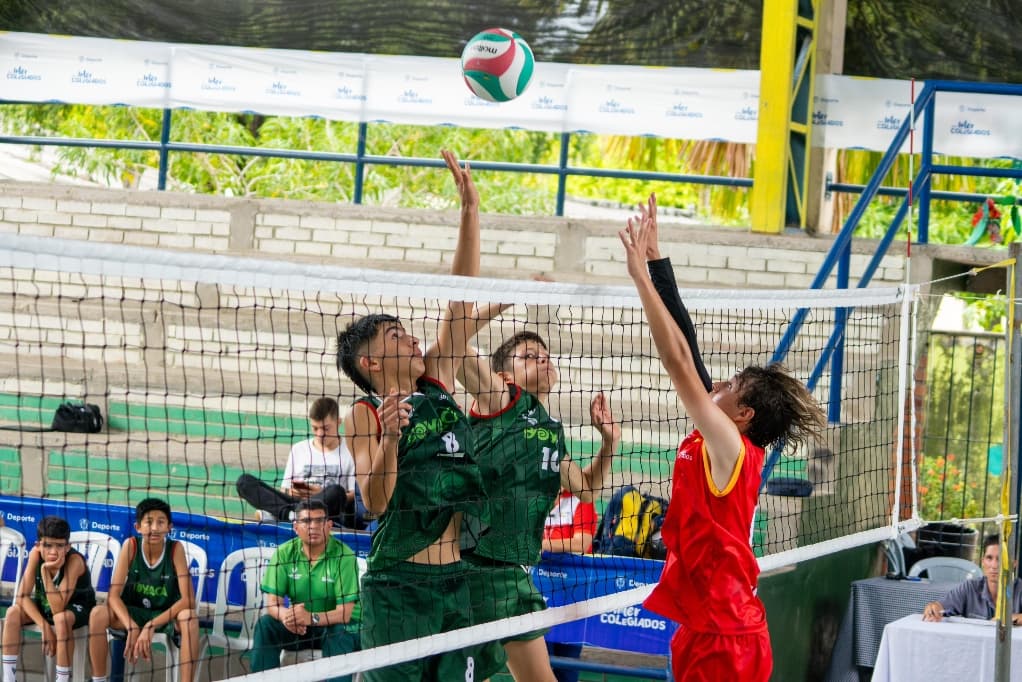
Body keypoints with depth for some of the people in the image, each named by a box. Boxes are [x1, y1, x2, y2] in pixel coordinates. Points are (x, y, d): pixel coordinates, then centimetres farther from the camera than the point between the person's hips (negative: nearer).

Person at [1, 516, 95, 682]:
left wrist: (45, 571, -43)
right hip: (46, 605, 5)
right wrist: (44, 626, -28)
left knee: (61, 619, -38)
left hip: (77, 607, -5)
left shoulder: (74, 560, -31)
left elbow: (57, 610, -35)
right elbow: (22, 596, -17)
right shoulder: (36, 553, -19)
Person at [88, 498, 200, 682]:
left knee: (190, 617, -34)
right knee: (98, 614, -28)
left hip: (166, 615, -1)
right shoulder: (131, 546, -13)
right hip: (132, 613, 1)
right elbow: (113, 595, -16)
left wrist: (151, 626, -29)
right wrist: (132, 628, -32)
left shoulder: (175, 549, -15)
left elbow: (188, 599, -20)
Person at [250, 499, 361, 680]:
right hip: (297, 626, 4)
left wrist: (312, 618, -42)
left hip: (337, 625, -3)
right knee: (265, 624, -22)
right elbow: (273, 603, -11)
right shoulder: (284, 553, -8)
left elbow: (344, 613, -23)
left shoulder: (343, 556, -18)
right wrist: (286, 616, -37)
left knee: (339, 634, -35)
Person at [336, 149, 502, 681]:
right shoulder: (365, 416, -3)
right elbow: (374, 503, -12)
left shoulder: (437, 383, 12)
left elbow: (461, 297, 9)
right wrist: (389, 437, -28)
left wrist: (471, 209, 3)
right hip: (400, 583, -5)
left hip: (458, 577, 6)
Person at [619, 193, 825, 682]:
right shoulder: (714, 443, 9)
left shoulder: (731, 448, -12)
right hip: (706, 629, 9)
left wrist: (641, 275, -17)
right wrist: (655, 259, 11)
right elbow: (684, 351, 11)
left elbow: (678, 361, -19)